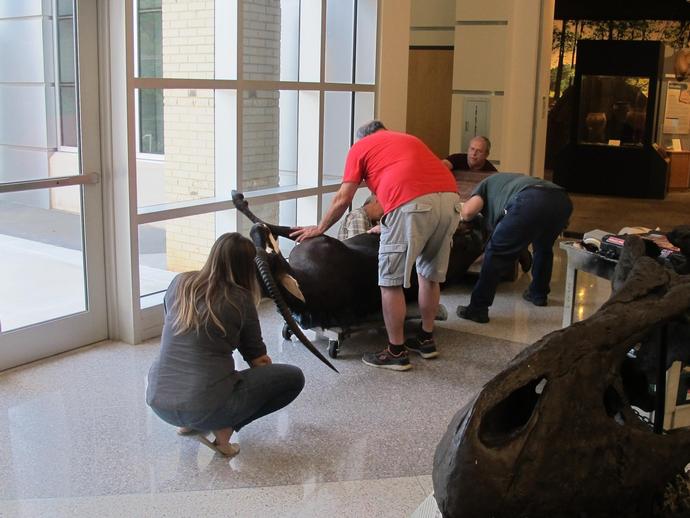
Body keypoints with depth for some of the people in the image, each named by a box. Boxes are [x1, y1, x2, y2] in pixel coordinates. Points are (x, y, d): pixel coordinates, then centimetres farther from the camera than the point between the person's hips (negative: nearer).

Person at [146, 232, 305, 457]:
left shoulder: (179, 283, 6)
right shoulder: (239, 299, -6)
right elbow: (256, 356, 6)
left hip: (158, 402, 6)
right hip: (204, 408, -6)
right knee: (294, 377, 6)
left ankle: (189, 423, 19)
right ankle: (224, 427, -3)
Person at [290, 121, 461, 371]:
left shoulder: (360, 147, 20)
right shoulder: (409, 139, 36)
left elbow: (342, 199, 16)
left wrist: (319, 228, 30)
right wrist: (388, 227, 51)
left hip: (414, 203, -6)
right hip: (450, 197, 7)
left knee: (391, 281, 6)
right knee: (430, 275, 21)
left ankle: (396, 352, 12)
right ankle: (426, 339, 33)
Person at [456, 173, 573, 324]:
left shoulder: (486, 183, 30)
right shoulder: (516, 180, 46)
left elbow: (469, 211, 10)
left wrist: (462, 215, 31)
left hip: (530, 201, -6)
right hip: (562, 200, 7)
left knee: (495, 252, 8)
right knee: (543, 248, 34)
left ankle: (477, 309, 8)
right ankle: (538, 294, 47)